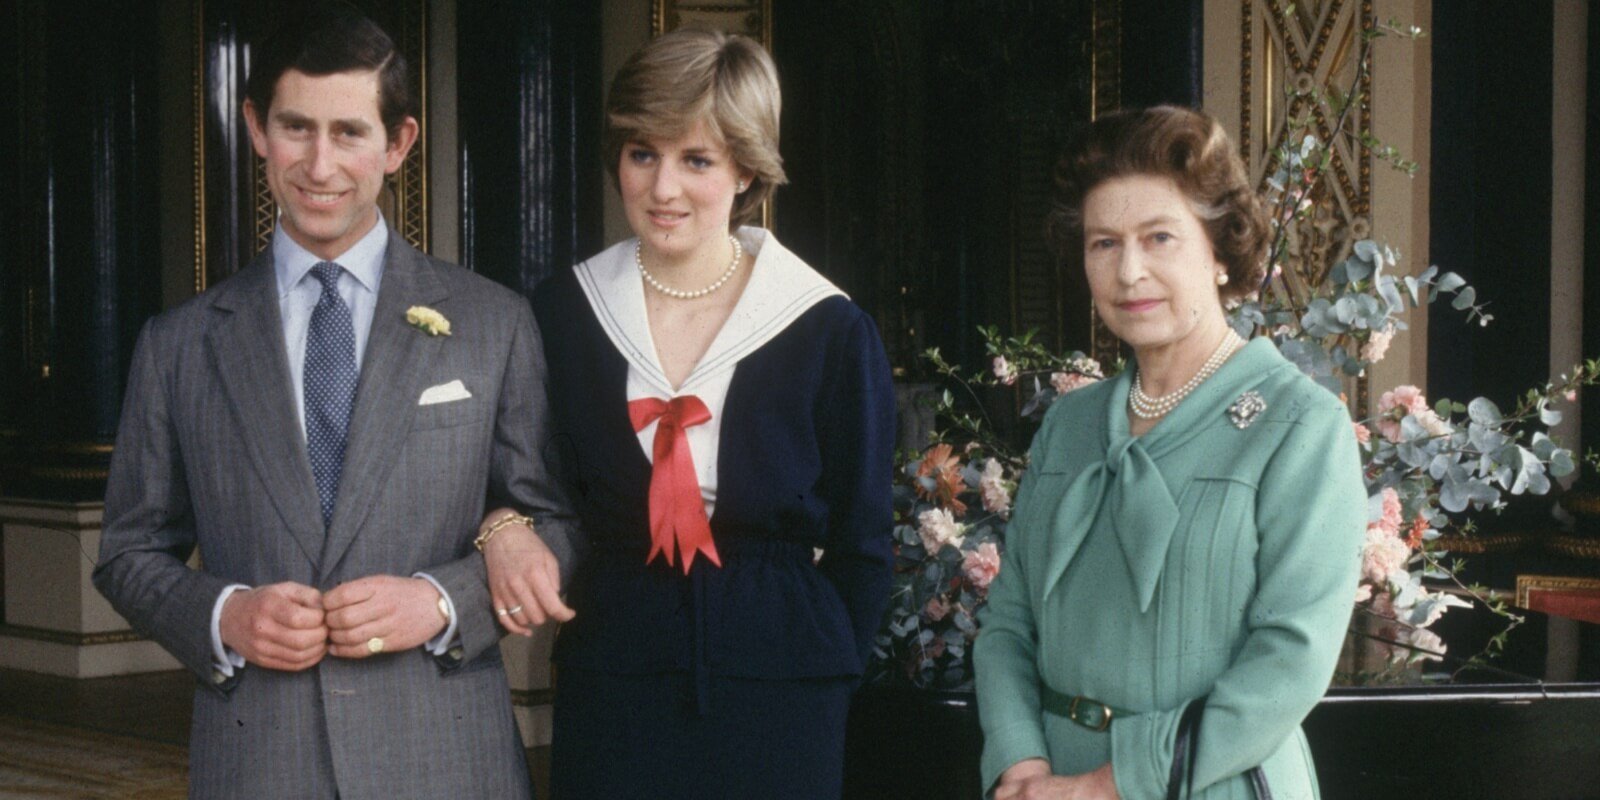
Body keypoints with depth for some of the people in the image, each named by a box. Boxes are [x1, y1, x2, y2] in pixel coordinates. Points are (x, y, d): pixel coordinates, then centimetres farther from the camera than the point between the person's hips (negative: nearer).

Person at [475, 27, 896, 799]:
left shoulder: (832, 334, -4)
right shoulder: (560, 314, 1)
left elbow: (860, 549, 2)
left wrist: (814, 675, -5)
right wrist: (503, 527, -7)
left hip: (777, 704, -1)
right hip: (609, 694, 1)